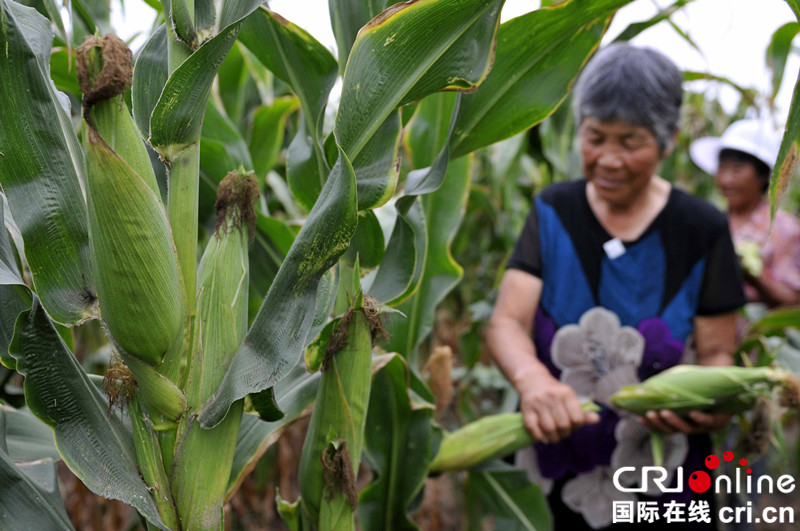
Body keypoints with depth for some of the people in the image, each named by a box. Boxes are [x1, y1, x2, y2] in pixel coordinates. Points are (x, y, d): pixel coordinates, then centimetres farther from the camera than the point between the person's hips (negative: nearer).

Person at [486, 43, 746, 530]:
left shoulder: (702, 229, -7)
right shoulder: (554, 212, -4)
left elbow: (718, 350, -4)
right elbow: (506, 322, -13)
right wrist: (531, 377, -36)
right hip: (555, 459, 1)